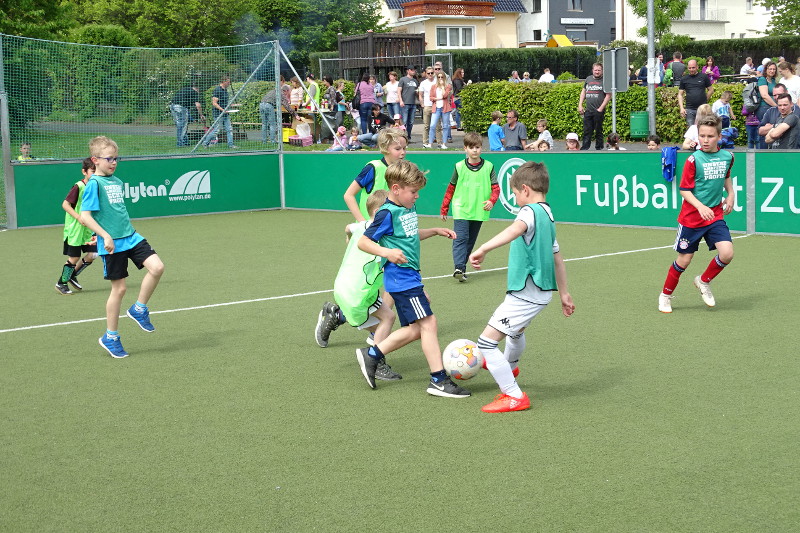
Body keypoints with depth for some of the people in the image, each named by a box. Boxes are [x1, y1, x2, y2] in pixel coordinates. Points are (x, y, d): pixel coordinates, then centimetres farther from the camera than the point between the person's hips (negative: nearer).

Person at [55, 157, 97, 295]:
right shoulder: (78, 187, -17)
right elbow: (65, 204, -18)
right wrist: (79, 217, -25)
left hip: (88, 230, 7)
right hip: (74, 229, -7)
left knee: (93, 254, 1)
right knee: (74, 258, -1)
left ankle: (72, 276, 22)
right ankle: (61, 283, 19)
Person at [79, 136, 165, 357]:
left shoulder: (117, 181, 13)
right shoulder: (94, 183, -10)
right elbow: (84, 216, -16)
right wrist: (105, 235, -23)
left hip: (131, 237, 7)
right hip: (112, 244, -7)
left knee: (157, 267, -12)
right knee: (119, 288, 0)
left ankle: (139, 309, 10)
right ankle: (110, 337, 15)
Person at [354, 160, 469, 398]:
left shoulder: (410, 208, 12)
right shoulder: (387, 214, -14)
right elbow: (363, 242, -14)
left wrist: (435, 231, 20)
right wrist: (386, 252, -28)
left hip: (411, 277, 10)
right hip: (401, 278, -10)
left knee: (415, 329, 12)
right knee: (428, 322, -11)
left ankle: (371, 355, 22)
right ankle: (439, 380, -7)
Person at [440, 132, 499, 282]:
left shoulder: (488, 167, 3)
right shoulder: (459, 167, 2)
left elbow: (495, 187, 3)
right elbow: (451, 188, 8)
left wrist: (491, 201, -17)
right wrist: (444, 209, 8)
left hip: (479, 211, 2)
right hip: (461, 210, -2)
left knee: (470, 240, 9)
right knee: (460, 238, -13)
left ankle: (461, 267, 18)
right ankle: (459, 268, -21)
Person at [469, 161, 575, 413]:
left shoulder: (531, 211, -19)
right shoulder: (548, 216, 11)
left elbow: (515, 230, -42)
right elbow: (557, 259, 20)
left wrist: (483, 249, -52)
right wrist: (564, 294, 28)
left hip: (526, 294, -10)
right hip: (542, 291, 10)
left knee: (487, 341, -8)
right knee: (517, 328, 37)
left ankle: (514, 396, -6)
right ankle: (510, 366, 65)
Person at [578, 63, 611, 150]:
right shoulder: (588, 79, 13)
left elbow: (608, 95, -5)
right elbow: (583, 92, 21)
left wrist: (601, 108, -10)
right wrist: (580, 105, 11)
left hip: (598, 111, -4)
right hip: (588, 111, 4)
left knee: (598, 131, 3)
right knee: (587, 131, 4)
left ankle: (599, 148, 11)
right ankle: (584, 148, 7)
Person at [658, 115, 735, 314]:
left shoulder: (727, 157, 2)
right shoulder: (694, 160, -12)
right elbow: (684, 190, -12)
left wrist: (731, 194, 10)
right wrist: (701, 207, -27)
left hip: (715, 216, 3)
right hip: (691, 218, -3)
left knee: (727, 253, -15)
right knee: (684, 260, 4)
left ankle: (704, 281, 13)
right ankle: (666, 295, 27)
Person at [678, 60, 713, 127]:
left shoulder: (703, 77, 4)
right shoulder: (684, 79, 8)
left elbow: (711, 90, 10)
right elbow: (680, 94, 8)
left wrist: (704, 100, 3)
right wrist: (681, 108, -2)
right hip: (689, 109, 1)